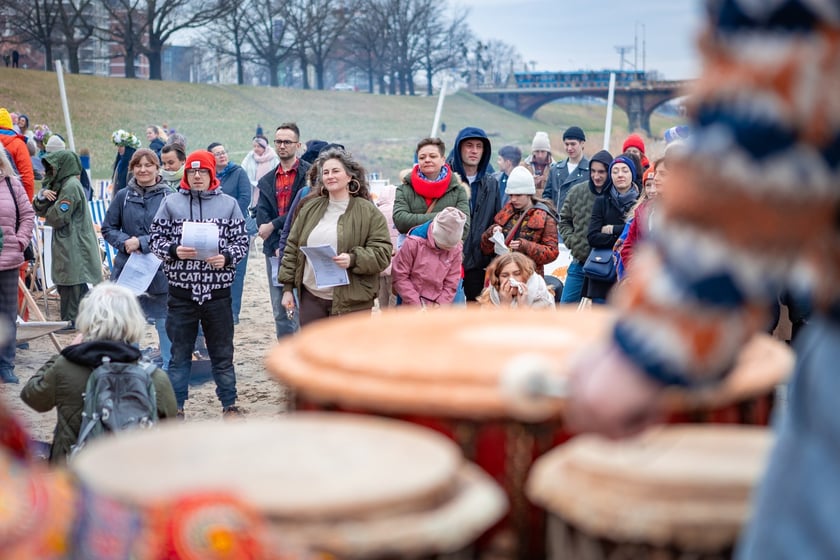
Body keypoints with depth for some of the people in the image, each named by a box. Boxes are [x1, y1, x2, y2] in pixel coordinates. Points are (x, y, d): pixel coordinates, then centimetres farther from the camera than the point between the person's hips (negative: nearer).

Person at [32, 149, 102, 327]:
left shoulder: (71, 186, -13)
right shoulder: (61, 184, 18)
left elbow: (58, 217, -16)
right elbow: (39, 209, 14)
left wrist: (46, 213, 4)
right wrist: (43, 195, -6)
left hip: (73, 247, -10)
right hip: (67, 245, 10)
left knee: (70, 283, -7)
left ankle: (71, 320, -3)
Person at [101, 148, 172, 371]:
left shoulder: (168, 197, -6)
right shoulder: (123, 196, 4)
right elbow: (108, 228, 9)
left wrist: (142, 243, -15)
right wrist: (125, 242, -10)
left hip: (160, 270, -3)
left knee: (164, 321, 6)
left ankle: (169, 368, 20)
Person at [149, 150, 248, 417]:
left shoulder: (229, 204, 4)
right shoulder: (171, 202, 4)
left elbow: (241, 240, 4)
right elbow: (155, 237, 4)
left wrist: (227, 257, -15)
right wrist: (174, 251, -15)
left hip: (218, 292, 0)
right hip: (181, 290, 0)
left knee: (222, 352, 10)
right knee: (179, 352, 9)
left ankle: (229, 404, 23)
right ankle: (176, 405, 20)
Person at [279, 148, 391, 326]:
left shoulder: (369, 212, -2)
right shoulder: (310, 208, 10)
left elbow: (382, 253, -7)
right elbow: (292, 248, 13)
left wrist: (353, 259, -24)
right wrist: (287, 287, 9)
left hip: (351, 301, -4)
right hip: (311, 298, 4)